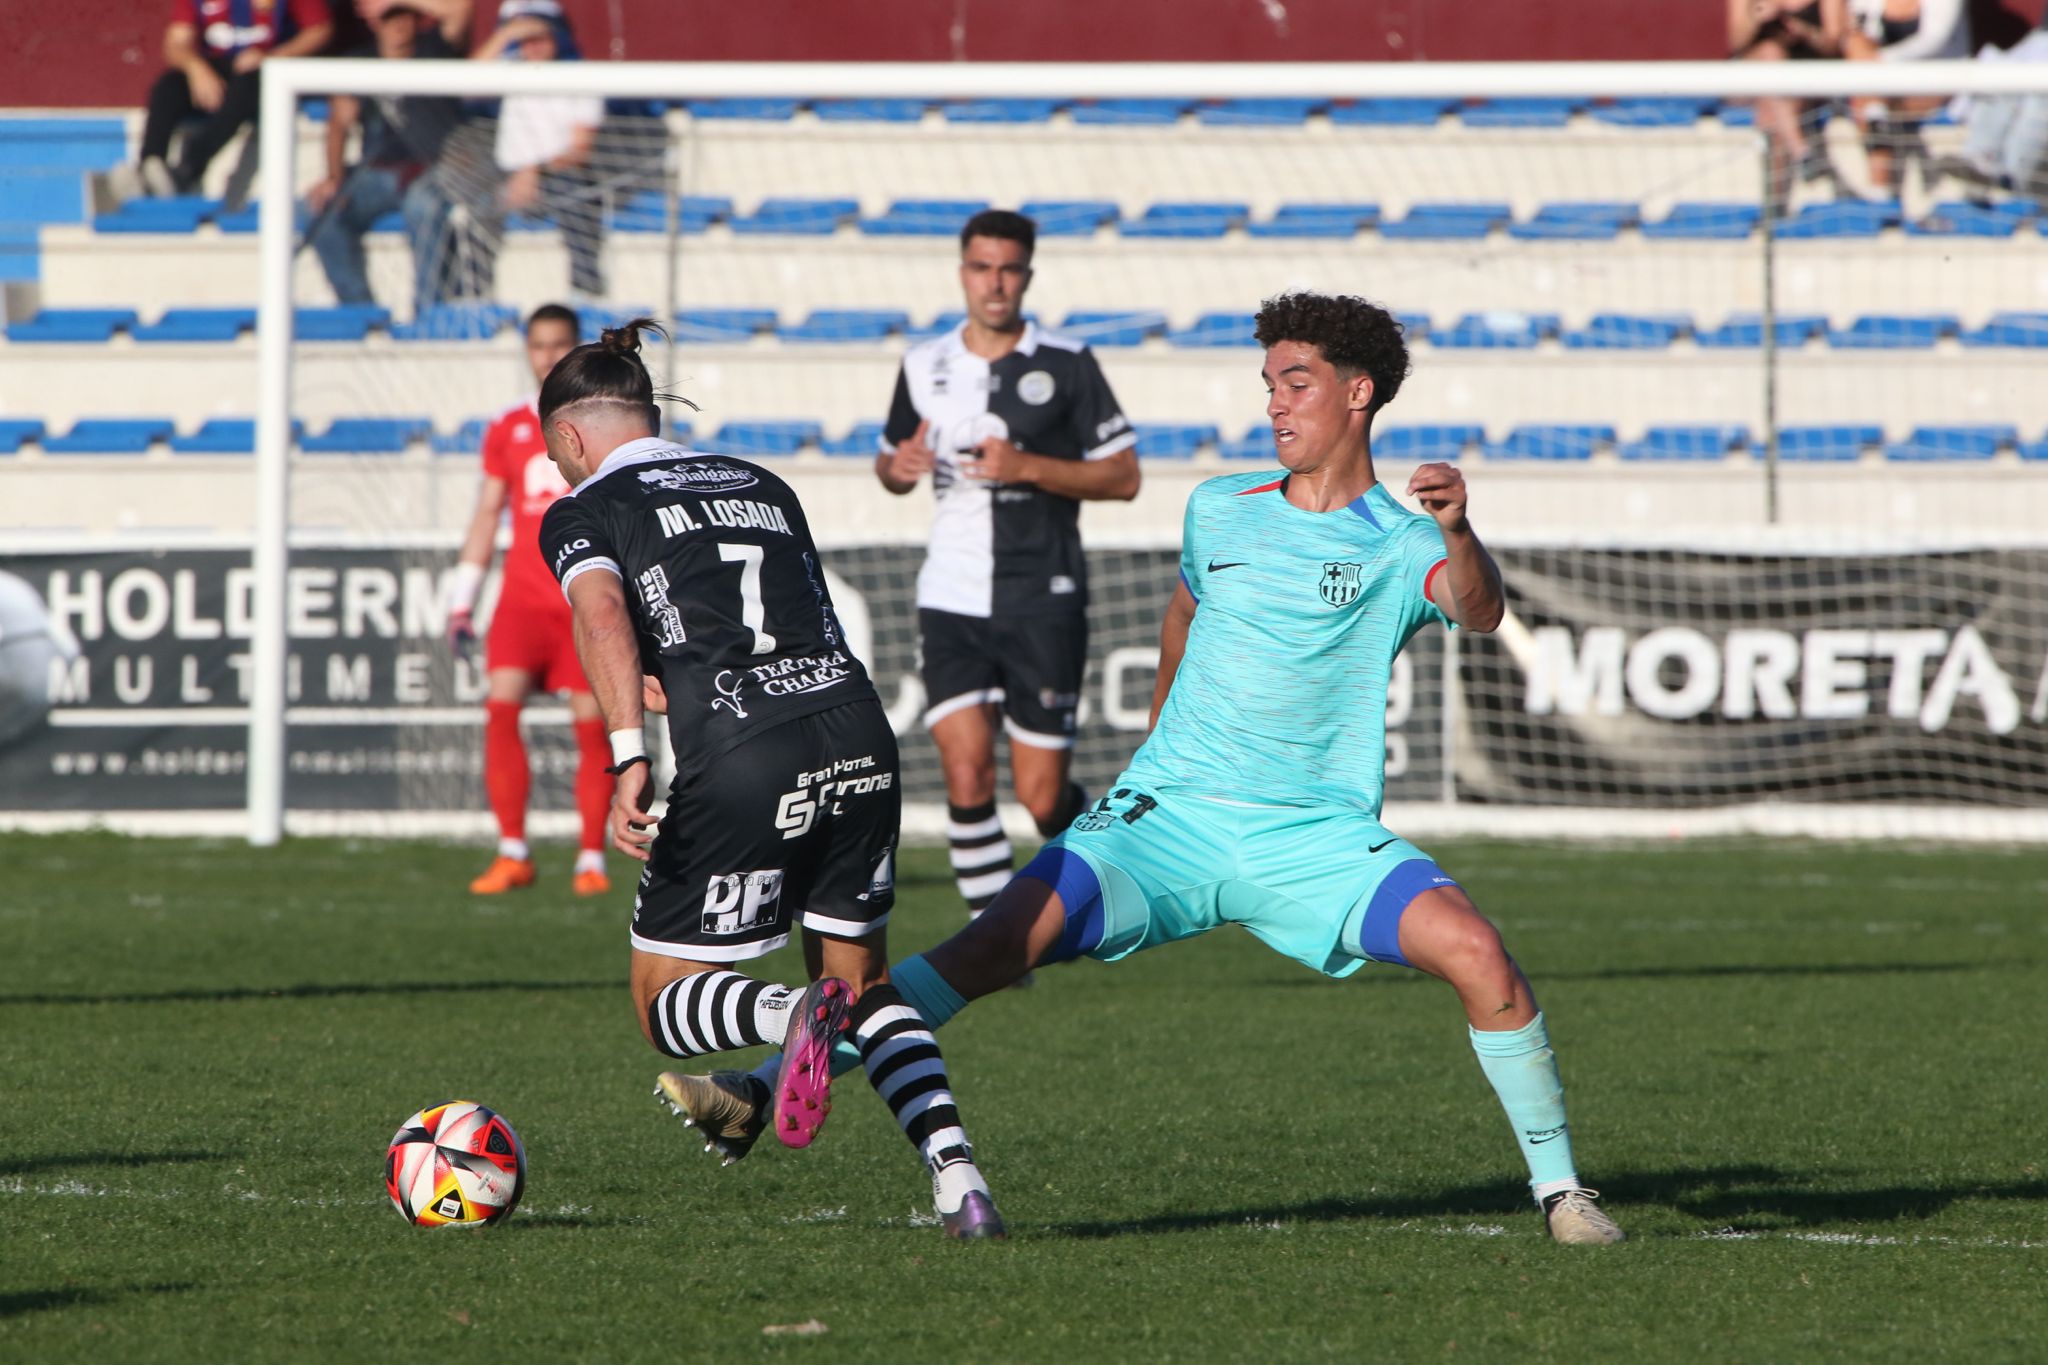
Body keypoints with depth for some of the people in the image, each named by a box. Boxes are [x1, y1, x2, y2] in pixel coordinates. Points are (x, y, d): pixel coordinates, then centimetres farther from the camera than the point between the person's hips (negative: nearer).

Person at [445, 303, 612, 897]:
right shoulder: (508, 428, 12)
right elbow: (486, 516, 15)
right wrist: (461, 603, 11)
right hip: (522, 597, 2)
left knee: (592, 724, -4)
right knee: (500, 705, -14)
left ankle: (592, 860, 5)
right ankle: (512, 853, -8)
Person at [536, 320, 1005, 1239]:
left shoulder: (582, 512, 9)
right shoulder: (761, 485, 24)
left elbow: (602, 613, -11)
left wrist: (629, 757, -22)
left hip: (740, 760, -5)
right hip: (857, 729, 5)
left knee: (667, 999, 9)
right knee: (865, 982, 19)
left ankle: (797, 1014, -23)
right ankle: (957, 1174, -2)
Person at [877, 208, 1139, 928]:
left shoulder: (1066, 364, -2)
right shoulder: (924, 366, 8)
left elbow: (1123, 476, -2)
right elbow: (890, 460, 22)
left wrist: (1029, 467, -16)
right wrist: (898, 467, -3)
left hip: (1043, 599, -2)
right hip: (952, 598, 2)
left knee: (1041, 796, -1)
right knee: (967, 774, -13)